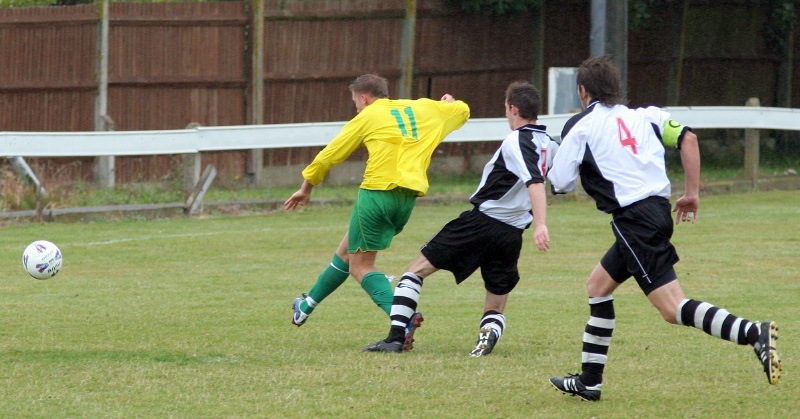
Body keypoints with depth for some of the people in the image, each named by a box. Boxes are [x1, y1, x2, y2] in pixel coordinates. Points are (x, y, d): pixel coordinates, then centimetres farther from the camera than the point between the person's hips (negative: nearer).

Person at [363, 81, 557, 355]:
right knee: (495, 309, 14)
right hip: (512, 234, 6)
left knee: (417, 270, 5)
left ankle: (396, 337, -4)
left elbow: (534, 182, -25)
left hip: (481, 220, -6)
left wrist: (540, 225, -33)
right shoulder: (550, 145, 10)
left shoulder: (517, 142, -12)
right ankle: (489, 335, -20)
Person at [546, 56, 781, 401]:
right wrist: (692, 194, 12)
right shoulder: (643, 116, 16)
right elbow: (688, 139, 7)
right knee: (598, 286, 22)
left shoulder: (580, 127, 1)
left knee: (673, 309, -14)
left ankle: (753, 334, -34)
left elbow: (560, 184, 0)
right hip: (659, 209, 8)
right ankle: (589, 381, 24)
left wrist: (550, 165, 23)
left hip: (634, 219, -8)